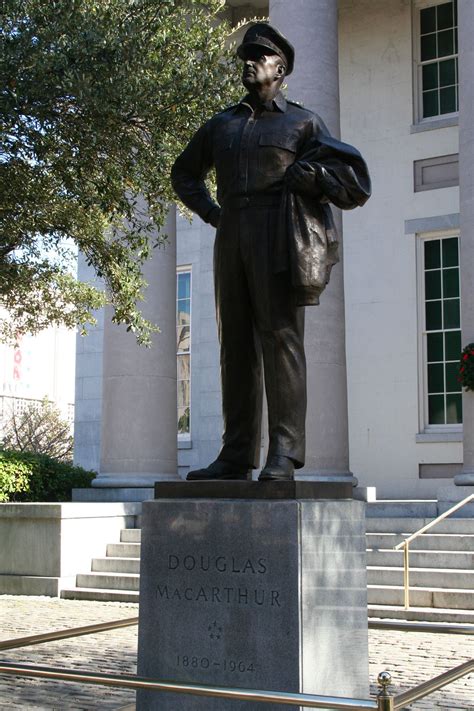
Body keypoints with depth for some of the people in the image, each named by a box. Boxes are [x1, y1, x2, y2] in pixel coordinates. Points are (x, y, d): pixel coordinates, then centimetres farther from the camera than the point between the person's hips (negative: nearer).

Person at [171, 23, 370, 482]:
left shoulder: (303, 123, 10)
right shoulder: (220, 125, 22)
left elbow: (355, 186, 6)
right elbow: (183, 173, 36)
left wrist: (306, 174, -7)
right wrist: (209, 212, 19)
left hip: (279, 240, -5)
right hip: (232, 243, 5)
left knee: (279, 337, -13)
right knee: (236, 344, 1)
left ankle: (284, 452, -15)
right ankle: (236, 456, 2)